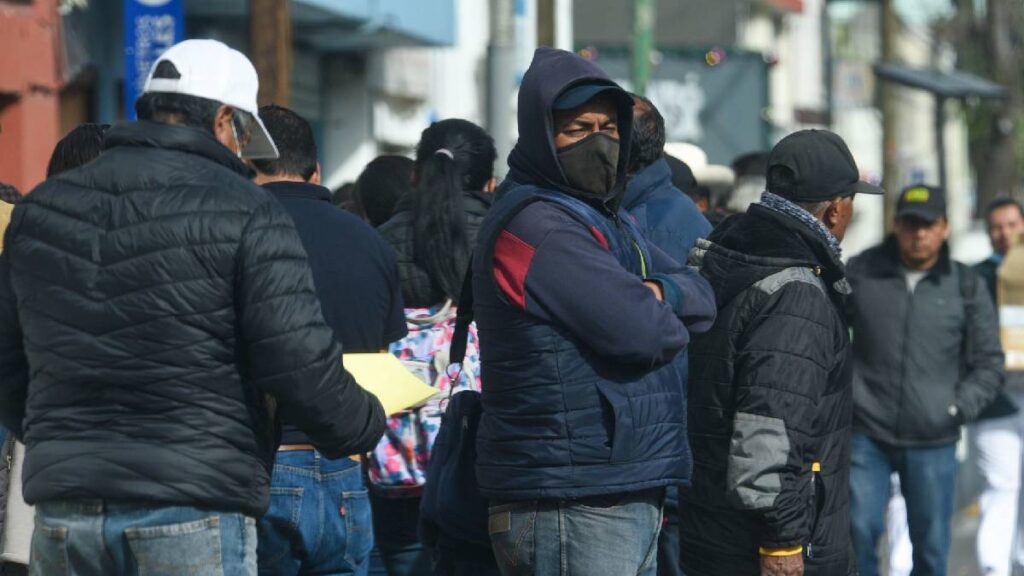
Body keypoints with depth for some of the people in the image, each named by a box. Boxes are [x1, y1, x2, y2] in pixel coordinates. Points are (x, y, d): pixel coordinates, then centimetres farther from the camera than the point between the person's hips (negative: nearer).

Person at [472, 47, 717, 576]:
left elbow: (701, 299, 13)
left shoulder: (607, 219, 20)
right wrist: (669, 324, 4)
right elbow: (641, 332, -19)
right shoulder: (535, 225, -13)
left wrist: (657, 293, -9)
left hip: (632, 501, 10)